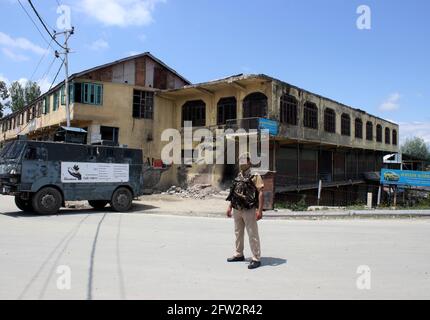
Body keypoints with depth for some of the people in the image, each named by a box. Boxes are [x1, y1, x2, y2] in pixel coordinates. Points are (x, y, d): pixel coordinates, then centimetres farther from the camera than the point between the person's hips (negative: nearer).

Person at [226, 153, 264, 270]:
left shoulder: (255, 177, -9)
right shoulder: (238, 177, 13)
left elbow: (261, 193, -15)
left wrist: (260, 210, -22)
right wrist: (229, 207, 17)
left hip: (249, 211, -7)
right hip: (236, 210, 7)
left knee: (253, 235, -3)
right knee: (238, 233, 17)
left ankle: (256, 259, 4)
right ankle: (239, 254, 31)